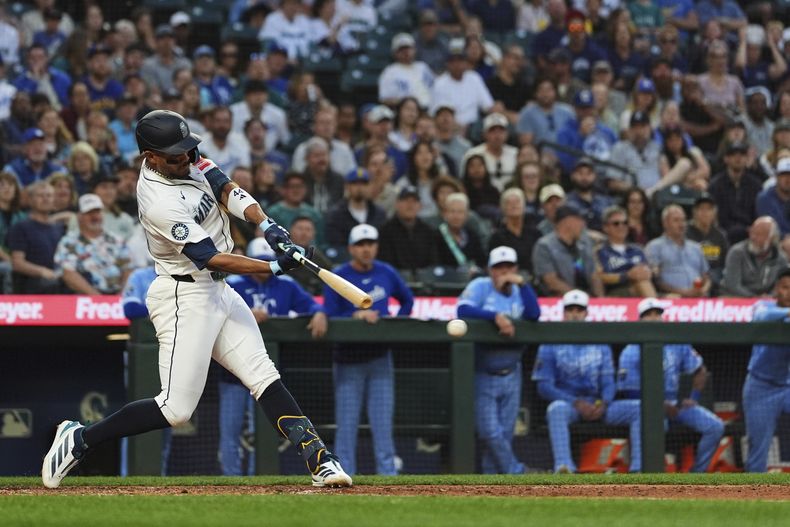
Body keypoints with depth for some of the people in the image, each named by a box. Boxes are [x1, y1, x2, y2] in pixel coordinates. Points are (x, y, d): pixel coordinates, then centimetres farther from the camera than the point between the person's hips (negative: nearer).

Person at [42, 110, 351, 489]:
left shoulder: (185, 159, -1)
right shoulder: (159, 203, -25)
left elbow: (226, 189, -2)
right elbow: (212, 259, -25)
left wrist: (266, 225, -19)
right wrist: (276, 267, -27)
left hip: (217, 291, 9)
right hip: (186, 297, -9)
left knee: (263, 376, 1)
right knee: (177, 409, -9)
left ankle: (318, 459, -3)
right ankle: (80, 440, 2)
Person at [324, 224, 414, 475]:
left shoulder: (387, 273, 4)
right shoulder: (337, 277, -7)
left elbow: (407, 300, 18)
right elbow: (329, 318, -12)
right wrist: (356, 315, -25)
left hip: (380, 357, 3)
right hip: (348, 360, -3)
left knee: (383, 423, 2)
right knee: (347, 424, -2)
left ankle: (388, 475, 4)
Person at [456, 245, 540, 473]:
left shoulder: (520, 291, 6)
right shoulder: (480, 287, -5)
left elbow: (534, 314, -12)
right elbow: (463, 310, -22)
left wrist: (521, 283, -16)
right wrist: (496, 316, -28)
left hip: (510, 375, 4)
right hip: (483, 375, -4)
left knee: (505, 434, 6)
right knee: (491, 432, -10)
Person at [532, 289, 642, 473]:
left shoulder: (600, 345, 15)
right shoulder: (551, 345, 4)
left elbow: (608, 382, 11)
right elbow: (544, 387, -3)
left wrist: (603, 404, -12)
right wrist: (577, 403, -16)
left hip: (597, 407, 4)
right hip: (567, 403, -4)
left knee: (638, 409, -17)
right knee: (557, 408, -39)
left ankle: (639, 469, -27)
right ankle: (563, 467, -55)